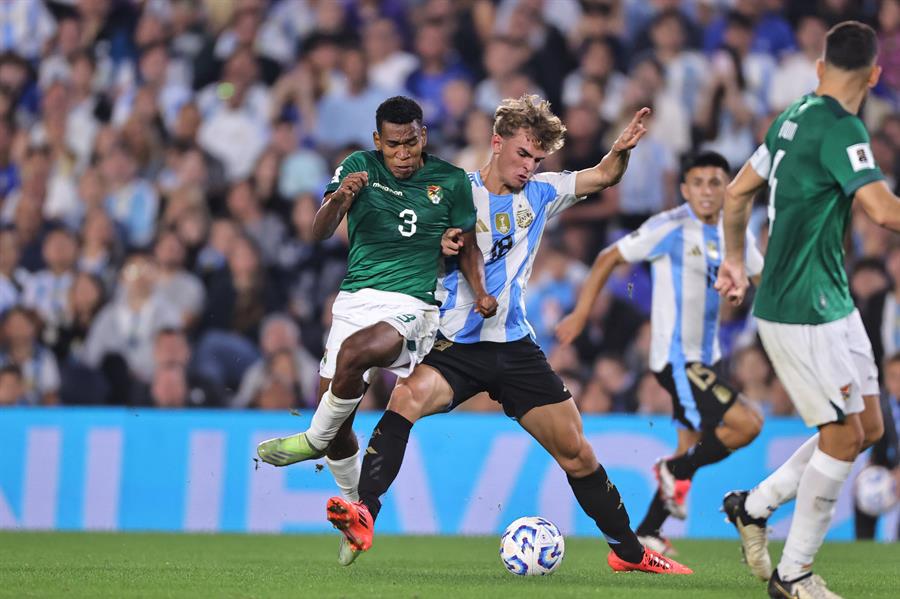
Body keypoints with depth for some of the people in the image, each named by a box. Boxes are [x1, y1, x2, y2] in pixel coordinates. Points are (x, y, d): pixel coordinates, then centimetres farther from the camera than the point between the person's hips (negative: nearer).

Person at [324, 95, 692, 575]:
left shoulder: (539, 194, 9)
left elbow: (602, 177, 12)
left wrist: (620, 151, -9)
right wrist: (439, 247, -23)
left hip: (515, 346, 4)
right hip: (456, 343, -4)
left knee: (576, 453, 8)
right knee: (407, 399, -35)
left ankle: (628, 551, 22)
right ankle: (363, 512, -42)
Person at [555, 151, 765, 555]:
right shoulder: (669, 228, -13)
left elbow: (763, 278, 19)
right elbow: (609, 259, -5)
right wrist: (581, 315, -5)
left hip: (706, 358, 8)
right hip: (676, 357, -8)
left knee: (692, 449, 12)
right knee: (747, 423, -18)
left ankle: (646, 534, 20)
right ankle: (675, 472, 3)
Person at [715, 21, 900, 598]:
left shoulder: (796, 116, 10)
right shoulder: (841, 127, -18)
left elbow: (737, 193, 19)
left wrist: (735, 260, 30)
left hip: (831, 302, 9)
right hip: (804, 310, -9)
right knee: (845, 434, -4)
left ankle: (754, 505, 21)